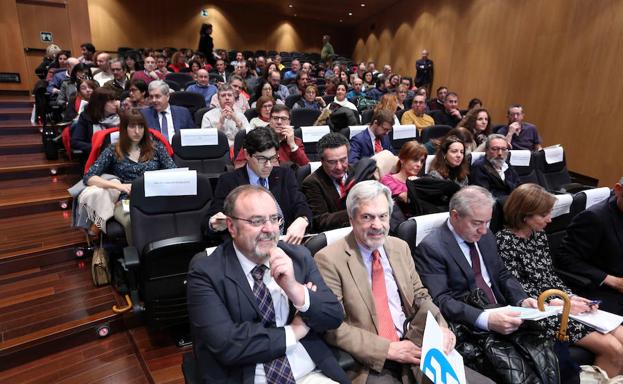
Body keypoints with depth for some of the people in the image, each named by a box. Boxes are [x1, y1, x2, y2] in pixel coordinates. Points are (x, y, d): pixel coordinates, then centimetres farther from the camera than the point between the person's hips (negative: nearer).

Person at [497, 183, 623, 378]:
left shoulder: (539, 234, 9)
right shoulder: (505, 241, -15)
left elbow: (551, 275, 13)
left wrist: (572, 297, -3)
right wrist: (561, 304, -16)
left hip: (557, 302, 8)